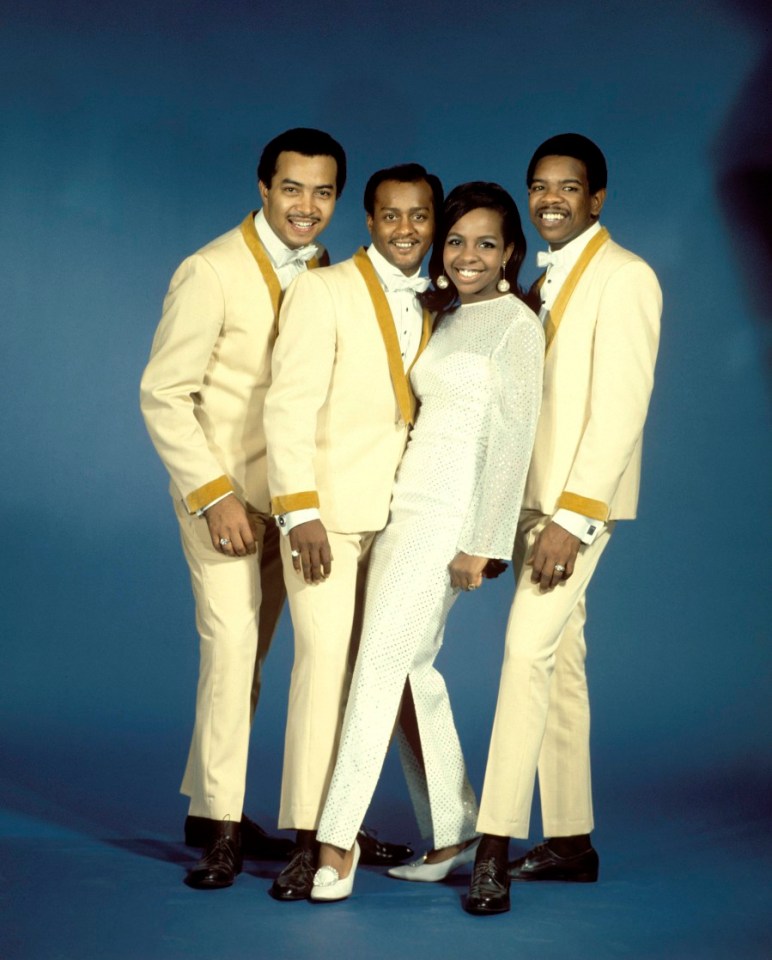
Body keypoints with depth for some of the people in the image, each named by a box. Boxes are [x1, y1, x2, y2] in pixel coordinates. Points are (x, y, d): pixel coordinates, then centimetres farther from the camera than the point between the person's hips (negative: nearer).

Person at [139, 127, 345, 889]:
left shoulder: (320, 272, 7)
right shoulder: (211, 273, -13)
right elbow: (163, 395, -13)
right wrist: (213, 495, -19)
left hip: (289, 493, 6)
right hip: (221, 490, -6)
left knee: (250, 651, 8)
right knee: (231, 642, -13)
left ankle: (210, 807, 19)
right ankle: (220, 824, -5)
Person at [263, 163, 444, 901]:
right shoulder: (322, 292, -3)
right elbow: (289, 406, -10)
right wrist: (300, 512, -16)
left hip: (400, 515, 5)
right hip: (326, 509, -5)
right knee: (324, 660, -11)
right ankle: (306, 841, -7)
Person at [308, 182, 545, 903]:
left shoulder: (517, 324, -4)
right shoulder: (442, 317, 18)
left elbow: (511, 437, -9)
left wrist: (482, 543, -13)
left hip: (452, 511, -7)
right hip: (406, 504, 7)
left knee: (382, 660, -14)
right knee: (410, 668, 6)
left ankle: (337, 841, -12)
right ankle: (452, 833, 17)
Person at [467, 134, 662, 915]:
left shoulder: (623, 277, -10)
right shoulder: (545, 279, 16)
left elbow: (620, 408, -17)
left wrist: (572, 517, -23)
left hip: (579, 500, -8)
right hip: (533, 495, 8)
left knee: (529, 650, -17)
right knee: (559, 661, 11)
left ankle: (495, 848, -17)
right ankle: (569, 841, 18)